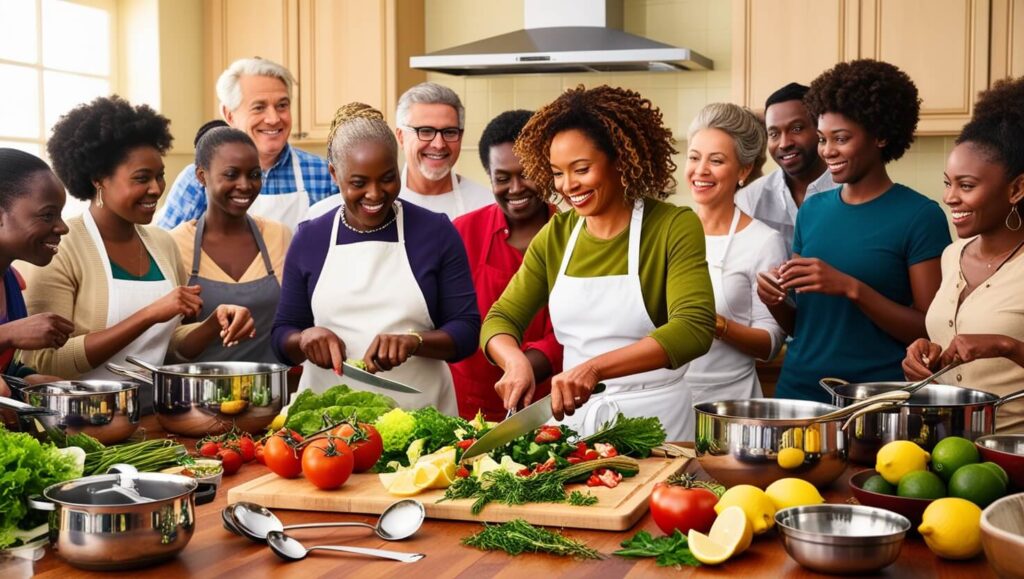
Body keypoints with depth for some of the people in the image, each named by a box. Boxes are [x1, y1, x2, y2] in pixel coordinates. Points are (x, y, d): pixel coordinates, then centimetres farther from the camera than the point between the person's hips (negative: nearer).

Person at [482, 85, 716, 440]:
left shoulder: (674, 227, -9)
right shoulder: (555, 235, 4)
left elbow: (694, 328, -21)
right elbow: (500, 319, 5)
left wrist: (594, 368, -30)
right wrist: (516, 361, -18)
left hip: (654, 418, -3)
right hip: (573, 415, 3)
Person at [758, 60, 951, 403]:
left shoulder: (920, 217, -8)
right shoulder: (812, 210, 8)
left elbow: (930, 332, -12)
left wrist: (851, 288, -22)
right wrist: (775, 302, -7)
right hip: (798, 389, 5)